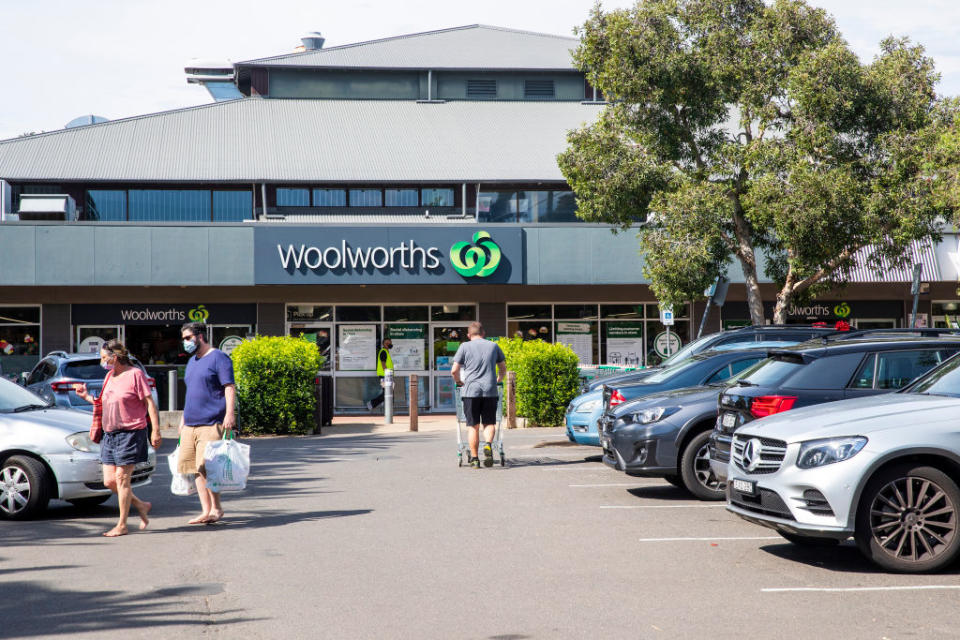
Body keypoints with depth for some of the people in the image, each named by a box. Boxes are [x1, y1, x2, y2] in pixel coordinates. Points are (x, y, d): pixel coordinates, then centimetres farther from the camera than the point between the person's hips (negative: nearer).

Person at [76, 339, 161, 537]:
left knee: (122, 479, -5)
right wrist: (87, 396, 9)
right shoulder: (109, 376, 15)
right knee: (109, 481, 5)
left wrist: (156, 430, -16)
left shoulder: (135, 374, -9)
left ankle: (122, 525, 3)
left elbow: (150, 403, -10)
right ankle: (141, 505, 24)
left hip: (130, 433, -8)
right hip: (110, 435, 8)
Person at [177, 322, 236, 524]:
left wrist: (230, 414, -21)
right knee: (196, 469, 3)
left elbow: (229, 388, -11)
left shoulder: (219, 358, -4)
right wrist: (184, 418, 26)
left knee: (206, 467, -12)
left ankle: (216, 508, 0)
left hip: (211, 424, -8)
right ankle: (206, 510, 6)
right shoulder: (192, 361, 21)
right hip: (190, 425, 8)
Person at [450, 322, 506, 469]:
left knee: (473, 426, 4)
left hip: (471, 390, -1)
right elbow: (503, 369, 22)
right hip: (490, 391, 1)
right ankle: (488, 444, -21)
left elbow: (454, 371, 3)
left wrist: (459, 382, 21)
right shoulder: (494, 346, 15)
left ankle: (474, 458, 3)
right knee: (489, 423, 7)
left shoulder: (465, 347, 7)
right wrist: (498, 381, 39)